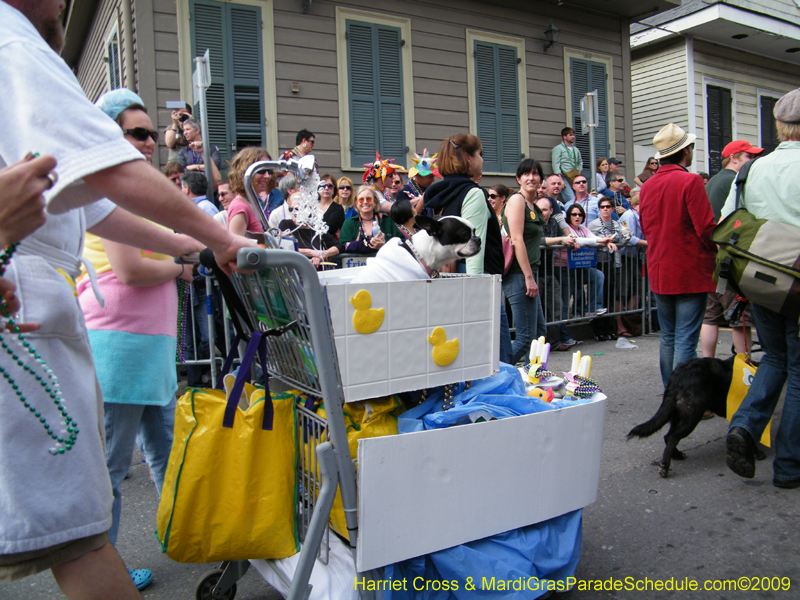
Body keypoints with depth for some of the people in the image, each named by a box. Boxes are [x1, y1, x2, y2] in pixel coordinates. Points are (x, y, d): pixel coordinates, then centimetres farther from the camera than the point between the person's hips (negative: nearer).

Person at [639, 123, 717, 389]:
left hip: (659, 272, 7)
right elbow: (706, 227, -15)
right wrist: (716, 251, 3)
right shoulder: (691, 181, -14)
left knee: (668, 338, 15)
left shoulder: (647, 185, 7)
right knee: (686, 340, -4)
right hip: (690, 272, -7)